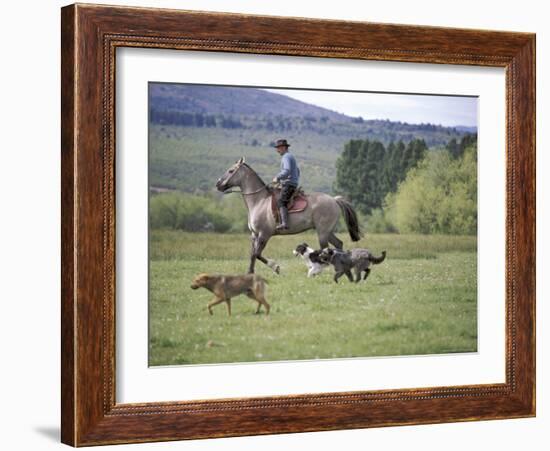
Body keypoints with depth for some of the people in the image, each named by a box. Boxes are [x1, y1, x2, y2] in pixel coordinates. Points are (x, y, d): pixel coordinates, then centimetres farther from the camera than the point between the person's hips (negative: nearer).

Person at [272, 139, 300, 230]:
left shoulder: (286, 157, -10)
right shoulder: (291, 156, 23)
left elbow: (287, 171, -25)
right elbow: (297, 171, 32)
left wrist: (277, 177, -18)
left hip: (288, 184, -11)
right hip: (294, 184, 11)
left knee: (281, 202, -23)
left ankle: (284, 223, -39)